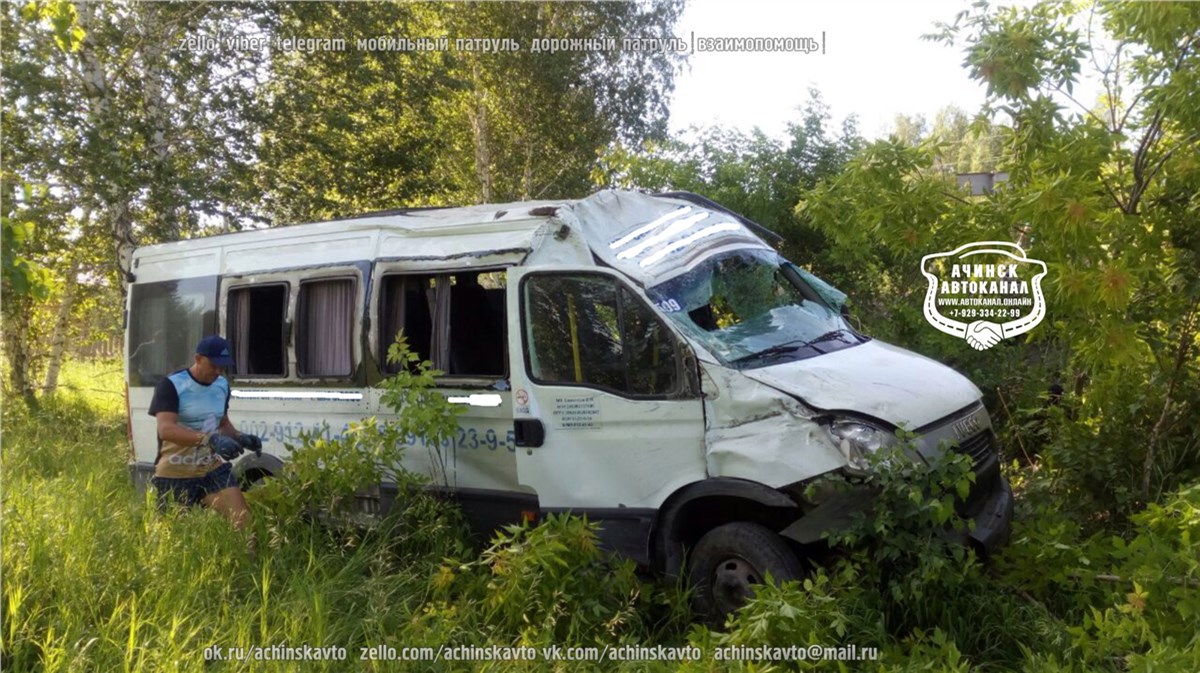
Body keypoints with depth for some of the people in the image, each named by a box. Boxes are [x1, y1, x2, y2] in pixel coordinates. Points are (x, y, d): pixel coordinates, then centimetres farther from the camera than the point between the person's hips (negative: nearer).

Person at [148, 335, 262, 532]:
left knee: (243, 521, -11)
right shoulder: (171, 385, -14)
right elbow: (166, 430, -27)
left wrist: (240, 438, -1)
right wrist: (209, 439, -41)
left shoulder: (222, 385, 7)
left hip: (213, 469, 5)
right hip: (175, 475, -5)